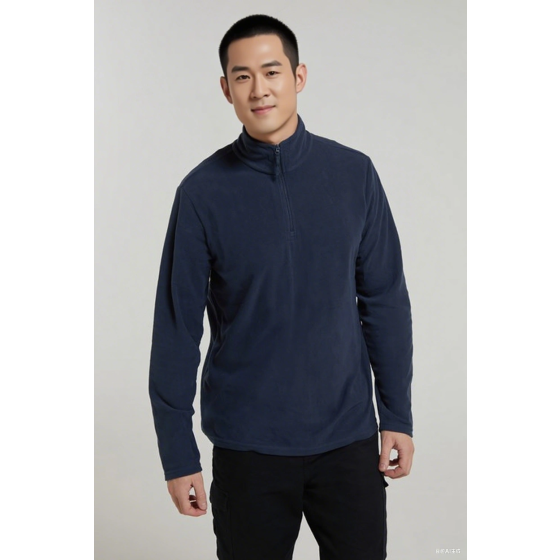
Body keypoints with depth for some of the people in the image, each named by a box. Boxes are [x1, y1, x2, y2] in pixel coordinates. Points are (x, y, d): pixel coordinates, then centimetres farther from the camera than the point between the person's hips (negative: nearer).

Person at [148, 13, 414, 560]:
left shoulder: (354, 173, -3)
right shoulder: (204, 190, -7)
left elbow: (385, 301, 2)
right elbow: (177, 326, -5)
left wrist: (397, 415, 1)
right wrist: (177, 451, -4)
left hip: (349, 436, 1)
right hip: (248, 445, -1)